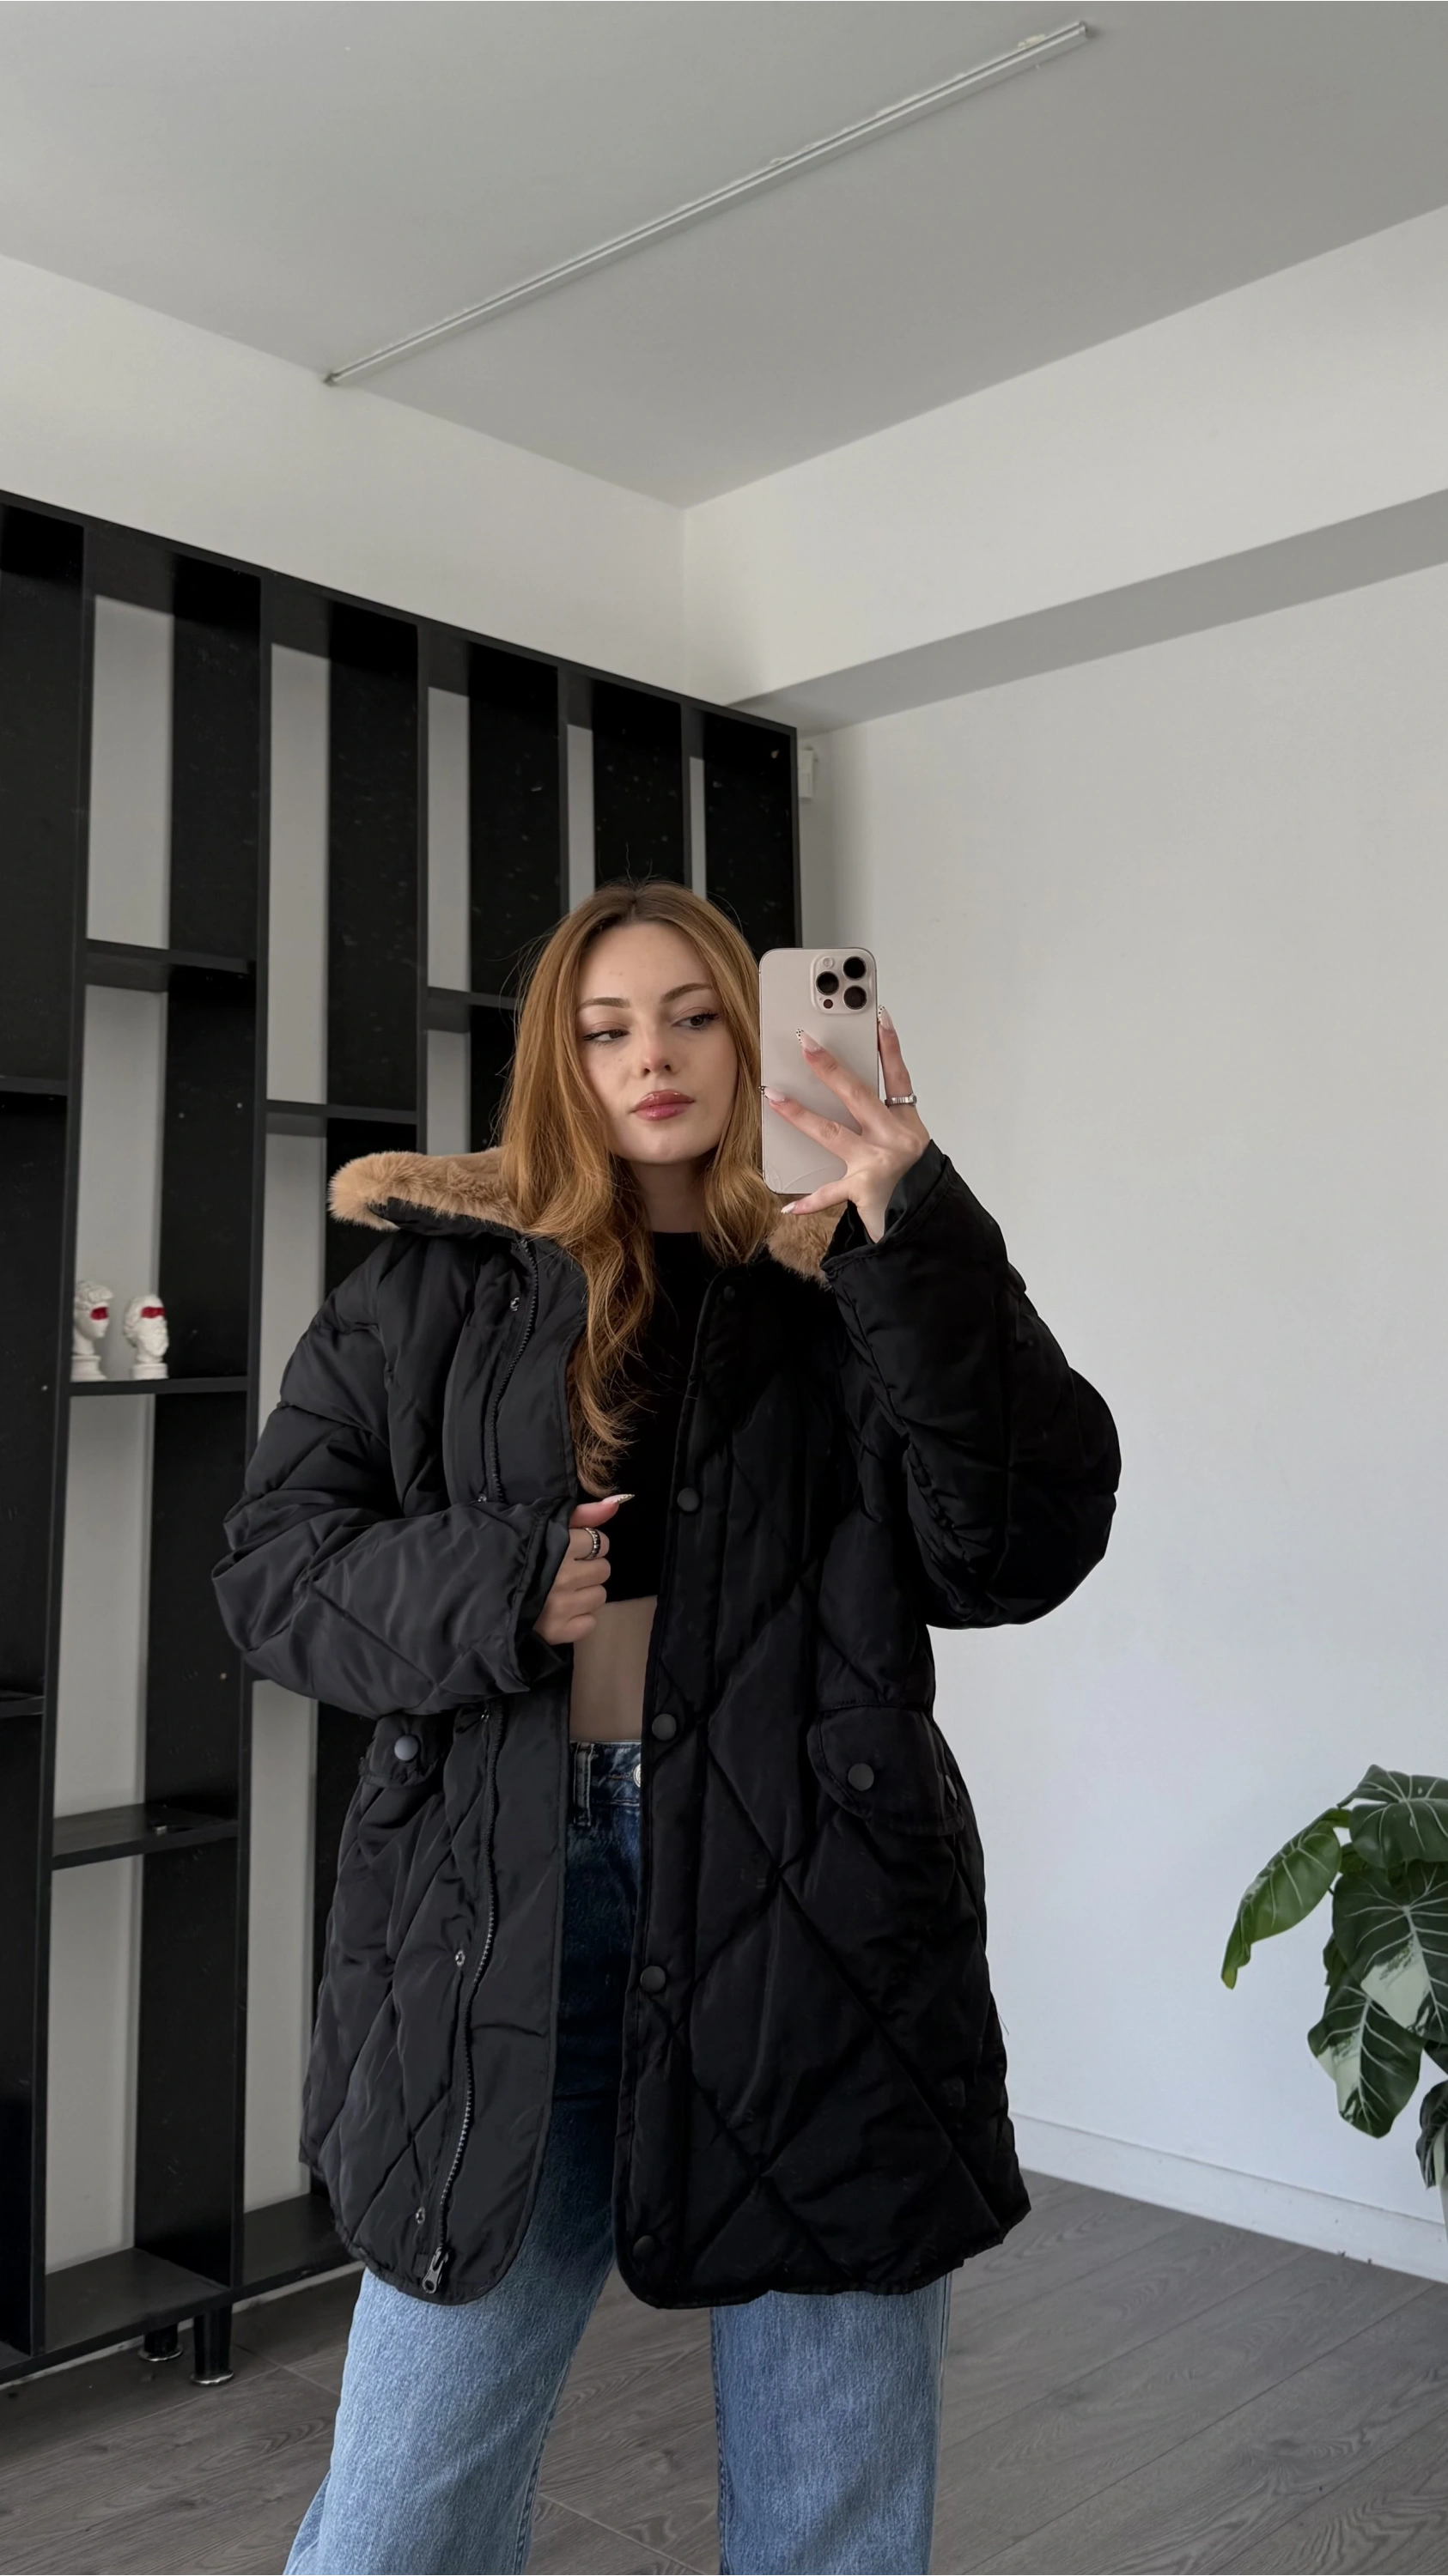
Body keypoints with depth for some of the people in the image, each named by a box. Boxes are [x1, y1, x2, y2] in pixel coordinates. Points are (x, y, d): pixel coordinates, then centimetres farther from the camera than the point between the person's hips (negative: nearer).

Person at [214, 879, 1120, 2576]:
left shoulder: (853, 1289, 4)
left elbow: (1024, 1547, -9)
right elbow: (271, 1562, 8)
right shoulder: (439, 1286, 8)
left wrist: (918, 1247, -19)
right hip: (504, 1908, 1)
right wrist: (478, 1590, -11)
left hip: (807, 1908, 0)